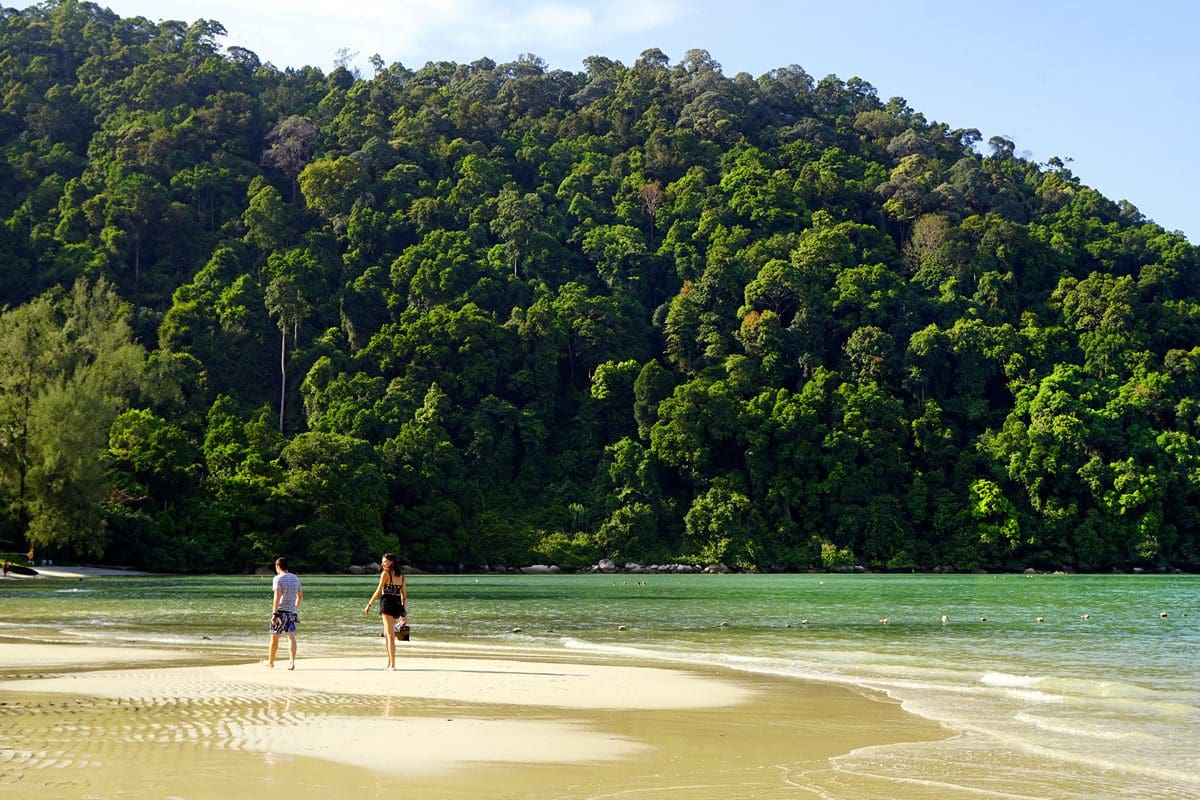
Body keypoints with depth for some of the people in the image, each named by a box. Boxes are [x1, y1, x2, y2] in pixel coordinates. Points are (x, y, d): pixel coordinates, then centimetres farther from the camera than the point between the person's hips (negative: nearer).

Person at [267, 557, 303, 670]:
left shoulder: (278, 579, -8)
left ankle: (270, 661, 25)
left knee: (274, 638, 10)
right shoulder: (295, 578, 12)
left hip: (280, 611, -5)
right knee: (291, 636, -4)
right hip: (292, 611, 5)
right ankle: (292, 662, -20)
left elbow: (277, 596, -18)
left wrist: (274, 613, -21)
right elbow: (300, 596, 20)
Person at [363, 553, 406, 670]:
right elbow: (404, 595, 12)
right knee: (386, 634, 18)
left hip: (387, 603, -7)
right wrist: (404, 612, 15)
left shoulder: (385, 573, -6)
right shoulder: (401, 575, 13)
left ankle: (392, 664, -7)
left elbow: (378, 591, -7)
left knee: (390, 635, -5)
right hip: (398, 604, 7)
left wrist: (369, 605, 0)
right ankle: (390, 662, 18)